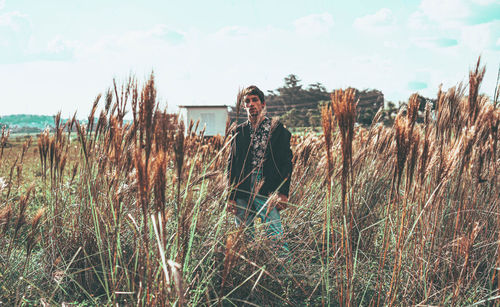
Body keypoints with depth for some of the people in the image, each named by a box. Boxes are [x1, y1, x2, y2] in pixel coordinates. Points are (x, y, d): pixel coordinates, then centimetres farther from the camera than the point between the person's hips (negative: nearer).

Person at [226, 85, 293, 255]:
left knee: (275, 237, -12)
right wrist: (231, 196, 5)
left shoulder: (278, 129, 4)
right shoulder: (239, 131, 14)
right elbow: (231, 165, 13)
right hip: (242, 193, 4)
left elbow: (286, 162, 1)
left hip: (267, 192, -3)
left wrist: (283, 193, -9)